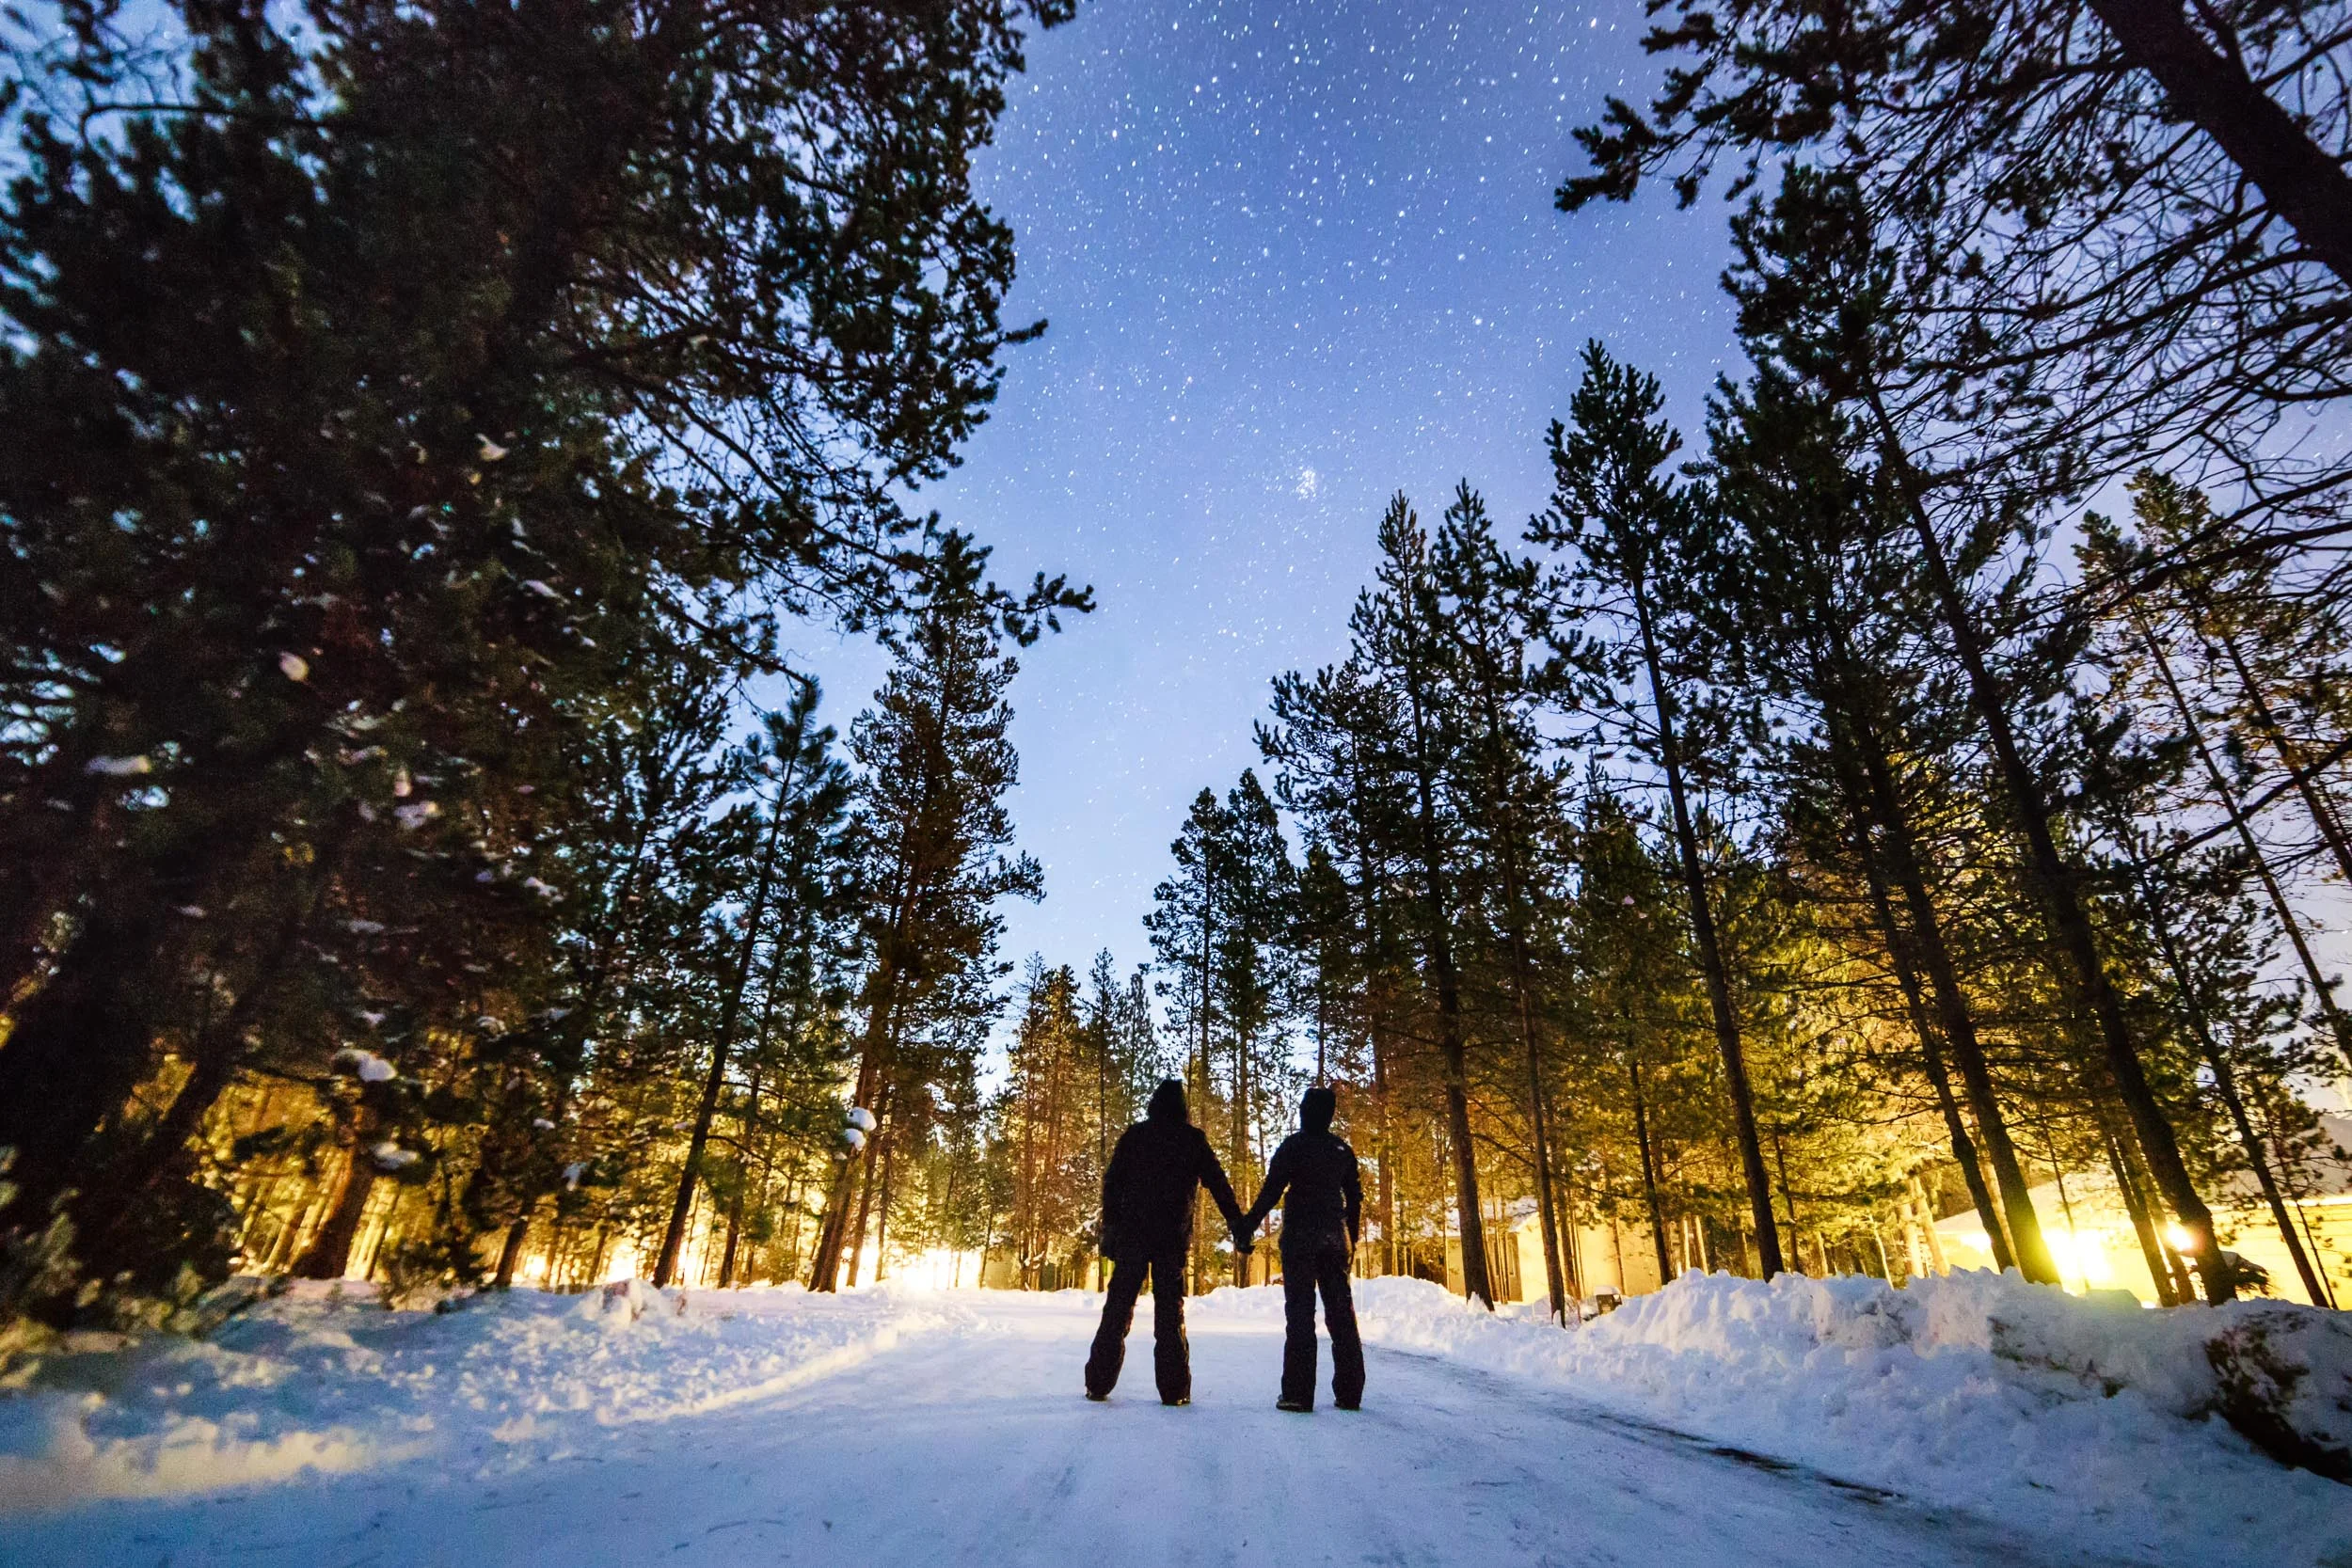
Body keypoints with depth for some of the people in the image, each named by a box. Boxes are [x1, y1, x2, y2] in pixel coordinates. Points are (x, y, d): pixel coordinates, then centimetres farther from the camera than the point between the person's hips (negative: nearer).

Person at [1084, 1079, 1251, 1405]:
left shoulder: (1133, 1136, 5)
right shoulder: (1193, 1139, 2)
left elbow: (1112, 1184, 3)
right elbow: (1218, 1184, 1)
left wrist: (1110, 1227, 6)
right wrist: (1237, 1225, 4)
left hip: (1131, 1233, 1)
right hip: (1174, 1236, 0)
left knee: (1118, 1306, 7)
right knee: (1170, 1309, 6)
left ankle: (1099, 1383, 8)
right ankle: (1174, 1389, 4)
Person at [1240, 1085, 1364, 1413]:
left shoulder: (1294, 1145, -6)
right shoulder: (1343, 1149, 10)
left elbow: (1271, 1190, -13)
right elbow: (1355, 1197, 14)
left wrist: (1248, 1226, -9)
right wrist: (1351, 1239, 22)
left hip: (1300, 1235, -5)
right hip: (1335, 1238, 5)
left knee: (1300, 1312, -2)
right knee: (1341, 1312, 9)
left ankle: (1298, 1393, -3)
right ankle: (1349, 1392, 12)